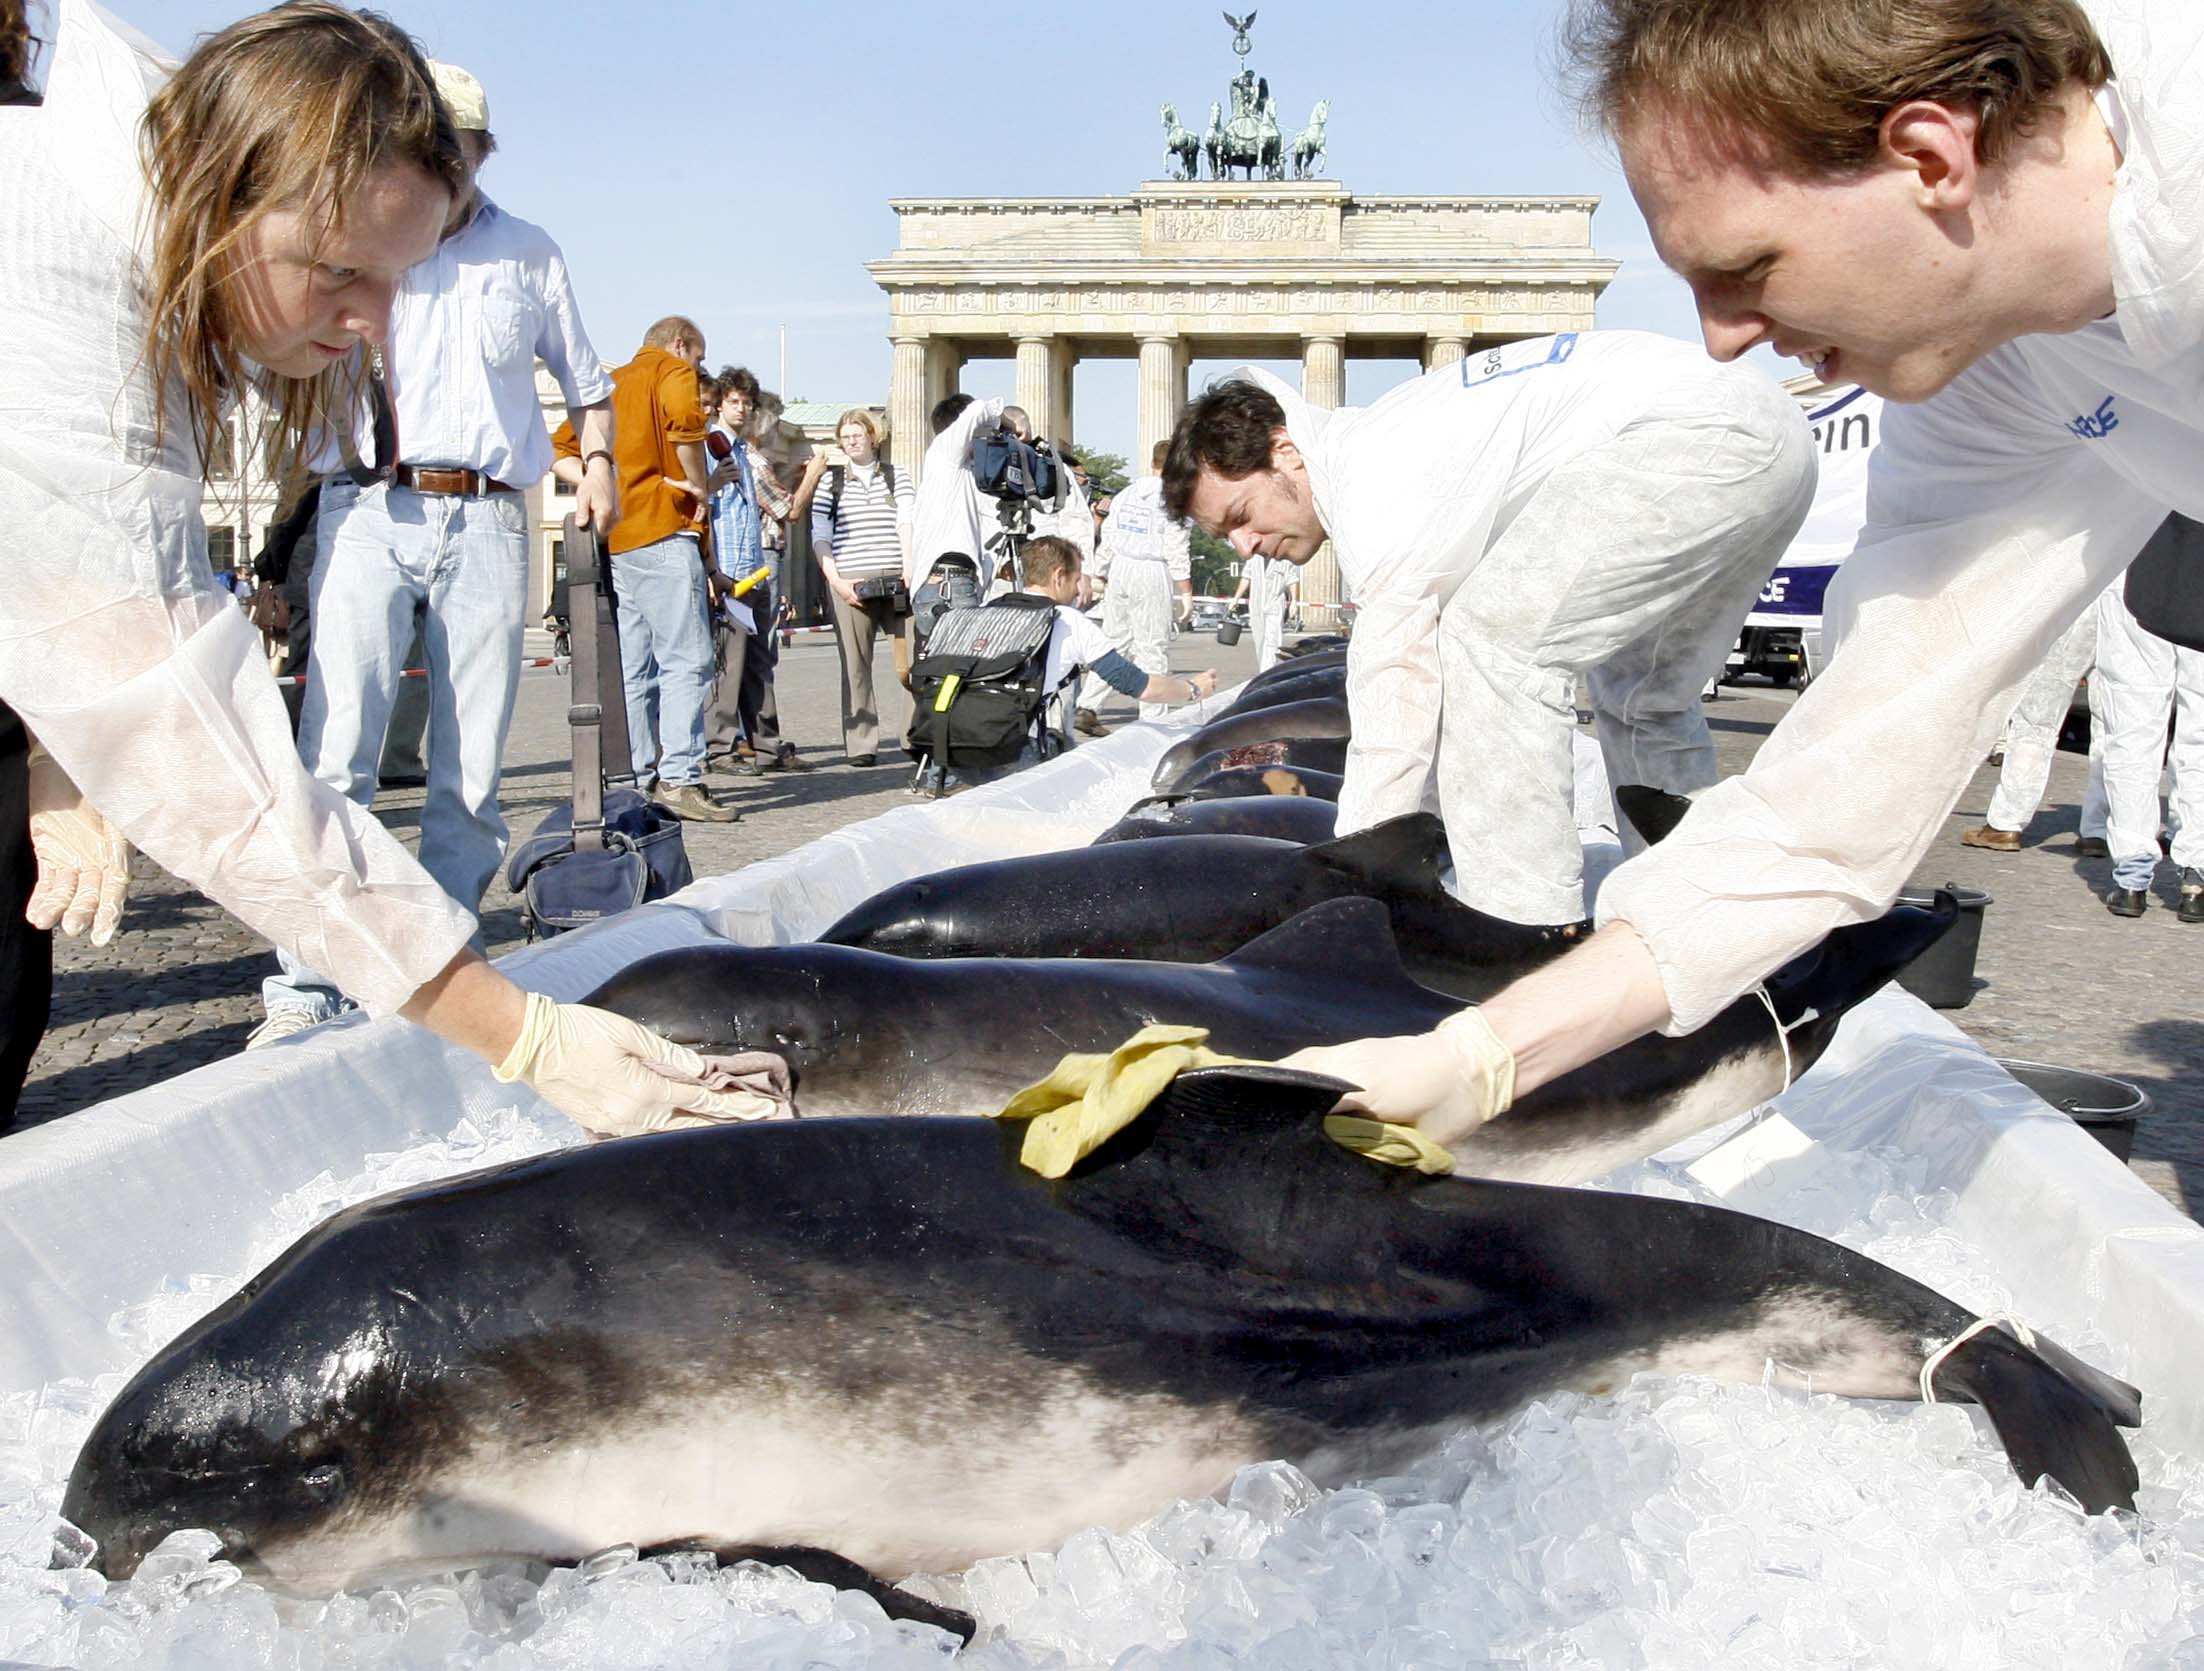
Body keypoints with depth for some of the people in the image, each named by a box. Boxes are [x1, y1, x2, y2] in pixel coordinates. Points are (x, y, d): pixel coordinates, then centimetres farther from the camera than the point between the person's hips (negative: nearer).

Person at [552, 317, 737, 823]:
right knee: (686, 661, -10)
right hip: (662, 533, -8)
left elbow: (561, 451, 19)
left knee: (634, 668, 8)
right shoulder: (672, 370, 2)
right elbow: (684, 420, -21)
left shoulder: (609, 383, 25)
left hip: (614, 537, 8)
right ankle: (680, 778, -18)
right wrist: (699, 485, -10)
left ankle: (641, 780, 9)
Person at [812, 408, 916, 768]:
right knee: (855, 665, -3)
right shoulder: (829, 482, 15)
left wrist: (909, 570, -10)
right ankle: (861, 745, 1)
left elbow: (907, 524, 3)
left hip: (896, 581, 0)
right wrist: (836, 580, -4)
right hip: (849, 583, 0)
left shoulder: (897, 477, 15)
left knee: (910, 663, -6)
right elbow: (819, 537, 9)